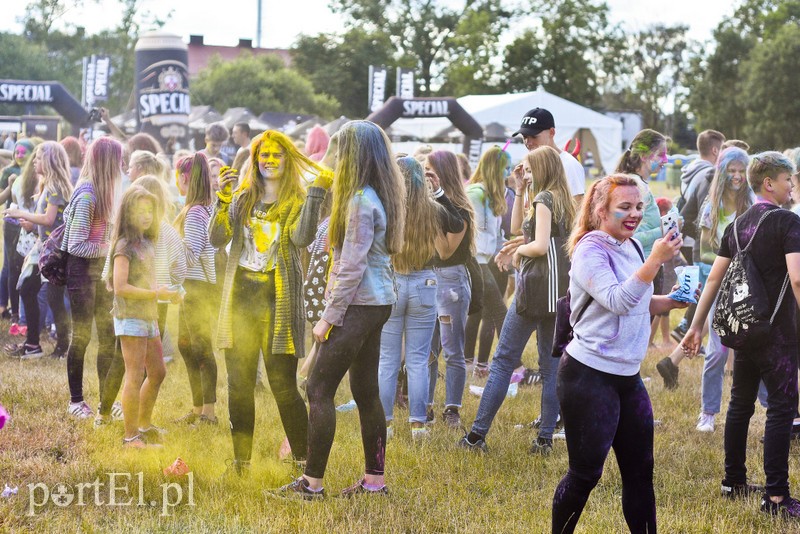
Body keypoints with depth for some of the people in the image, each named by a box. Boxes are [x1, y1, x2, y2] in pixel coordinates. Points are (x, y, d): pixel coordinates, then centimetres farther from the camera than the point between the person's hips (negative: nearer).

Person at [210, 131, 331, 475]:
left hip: (277, 303, -4)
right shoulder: (243, 200, 12)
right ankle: (241, 462, 14)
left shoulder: (297, 202, 2)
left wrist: (317, 192, -24)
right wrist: (223, 200, -12)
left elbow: (302, 237, -18)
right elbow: (217, 239, 1)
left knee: (283, 385, -6)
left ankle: (304, 461, 2)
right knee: (239, 384, 6)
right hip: (241, 299, 4)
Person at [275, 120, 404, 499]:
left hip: (360, 306, -10)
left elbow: (352, 267, -19)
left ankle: (312, 482, -4)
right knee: (365, 391, 13)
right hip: (378, 302, 10)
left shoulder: (361, 201, -18)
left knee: (320, 389, -6)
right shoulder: (381, 196, 12)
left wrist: (329, 317, -16)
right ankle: (374, 480, 16)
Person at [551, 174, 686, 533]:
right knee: (585, 473, -1)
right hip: (589, 377, -8)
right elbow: (618, 301, -27)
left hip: (628, 376, 8)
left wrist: (673, 301, 5)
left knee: (640, 470, 11)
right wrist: (655, 260, -34)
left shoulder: (632, 247, 10)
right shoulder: (590, 251, -14)